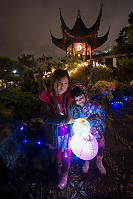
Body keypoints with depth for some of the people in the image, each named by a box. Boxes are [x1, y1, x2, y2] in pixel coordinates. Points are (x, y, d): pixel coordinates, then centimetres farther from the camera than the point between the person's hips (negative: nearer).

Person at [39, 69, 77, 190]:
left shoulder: (69, 98, -12)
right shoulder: (47, 98, -17)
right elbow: (46, 117, -29)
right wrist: (65, 119, -34)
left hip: (67, 133, 0)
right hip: (54, 133, 0)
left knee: (66, 154, 19)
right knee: (57, 152, 27)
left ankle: (64, 173, 50)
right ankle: (59, 165, 61)